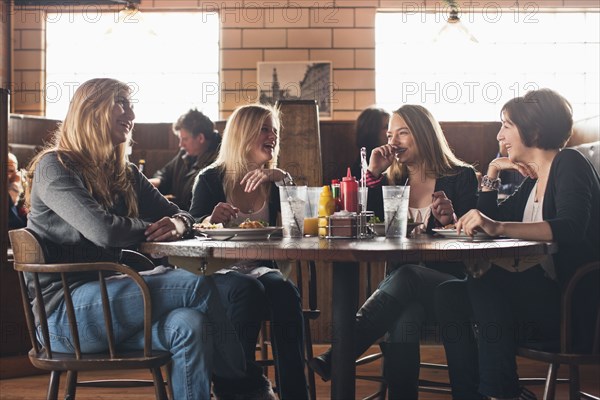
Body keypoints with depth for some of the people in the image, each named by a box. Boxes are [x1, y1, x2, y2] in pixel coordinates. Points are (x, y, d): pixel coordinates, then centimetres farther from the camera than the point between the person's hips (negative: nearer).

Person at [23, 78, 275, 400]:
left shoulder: (125, 174, 17)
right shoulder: (54, 167, -6)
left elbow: (176, 214, 17)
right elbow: (103, 230, -22)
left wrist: (178, 224, -9)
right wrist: (155, 230, -4)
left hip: (108, 295, 7)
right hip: (64, 311, -7)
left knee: (190, 325, -26)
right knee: (196, 286, -22)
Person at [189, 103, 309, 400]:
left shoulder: (272, 181, 15)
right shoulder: (211, 179, 6)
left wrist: (282, 179, -15)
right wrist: (211, 221, -22)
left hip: (261, 268, 3)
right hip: (220, 270, -3)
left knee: (284, 292, -31)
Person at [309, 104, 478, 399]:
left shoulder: (461, 178, 7)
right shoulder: (391, 180, 18)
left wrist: (451, 220, -19)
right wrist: (373, 175, 1)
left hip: (448, 282, -2)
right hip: (399, 281, 3)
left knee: (404, 277, -38)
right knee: (403, 316, -37)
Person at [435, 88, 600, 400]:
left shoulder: (569, 164, -8)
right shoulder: (533, 182, 17)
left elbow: (572, 228, -26)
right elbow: (486, 224, 22)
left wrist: (498, 226, -37)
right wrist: (492, 173, 11)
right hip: (541, 298, 8)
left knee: (487, 283, -29)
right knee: (448, 295, -8)